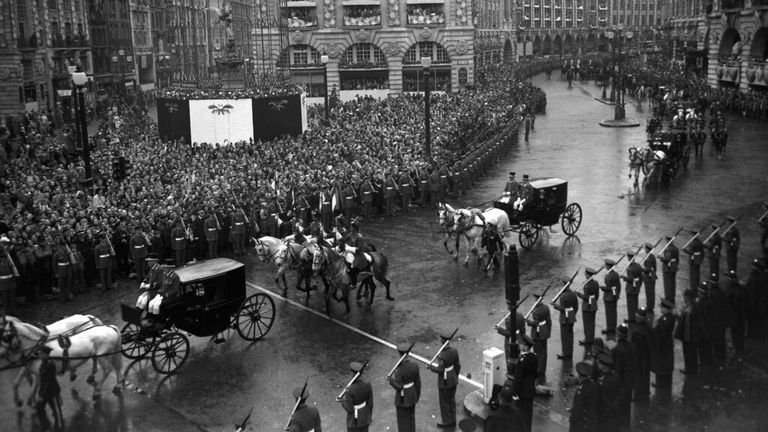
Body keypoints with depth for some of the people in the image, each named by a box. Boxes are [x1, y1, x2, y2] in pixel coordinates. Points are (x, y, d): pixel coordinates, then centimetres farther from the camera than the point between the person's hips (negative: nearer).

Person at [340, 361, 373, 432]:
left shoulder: (350, 390, -32)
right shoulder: (368, 385, -15)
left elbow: (349, 409, -24)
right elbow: (370, 403, -4)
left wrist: (343, 400, -5)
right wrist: (370, 415, 12)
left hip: (354, 421, -5)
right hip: (365, 418, 5)